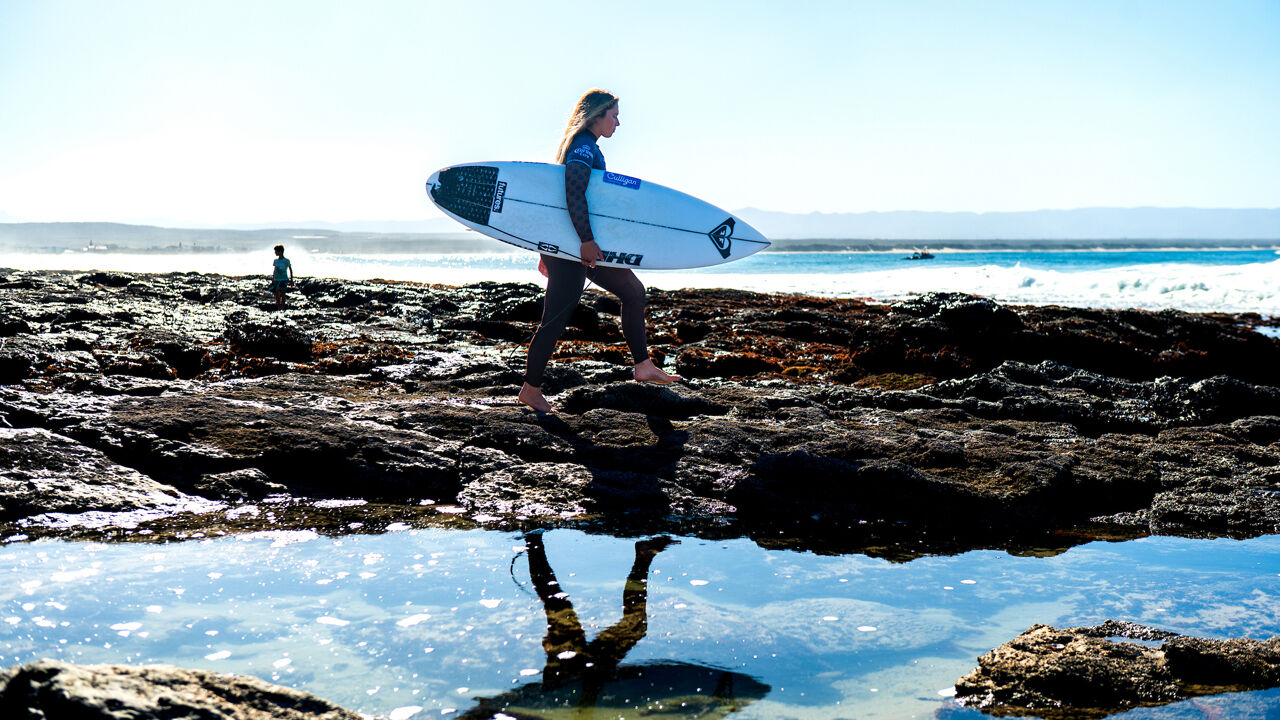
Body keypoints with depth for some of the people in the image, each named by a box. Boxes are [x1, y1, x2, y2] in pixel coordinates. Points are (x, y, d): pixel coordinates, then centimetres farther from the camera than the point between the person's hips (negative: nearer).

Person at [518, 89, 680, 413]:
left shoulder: (586, 146, 18)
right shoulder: (584, 146, -13)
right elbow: (574, 194, -28)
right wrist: (586, 239, -31)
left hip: (581, 245, 11)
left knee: (633, 290, 13)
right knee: (556, 319, -6)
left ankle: (643, 365, 17)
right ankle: (531, 390, 2)